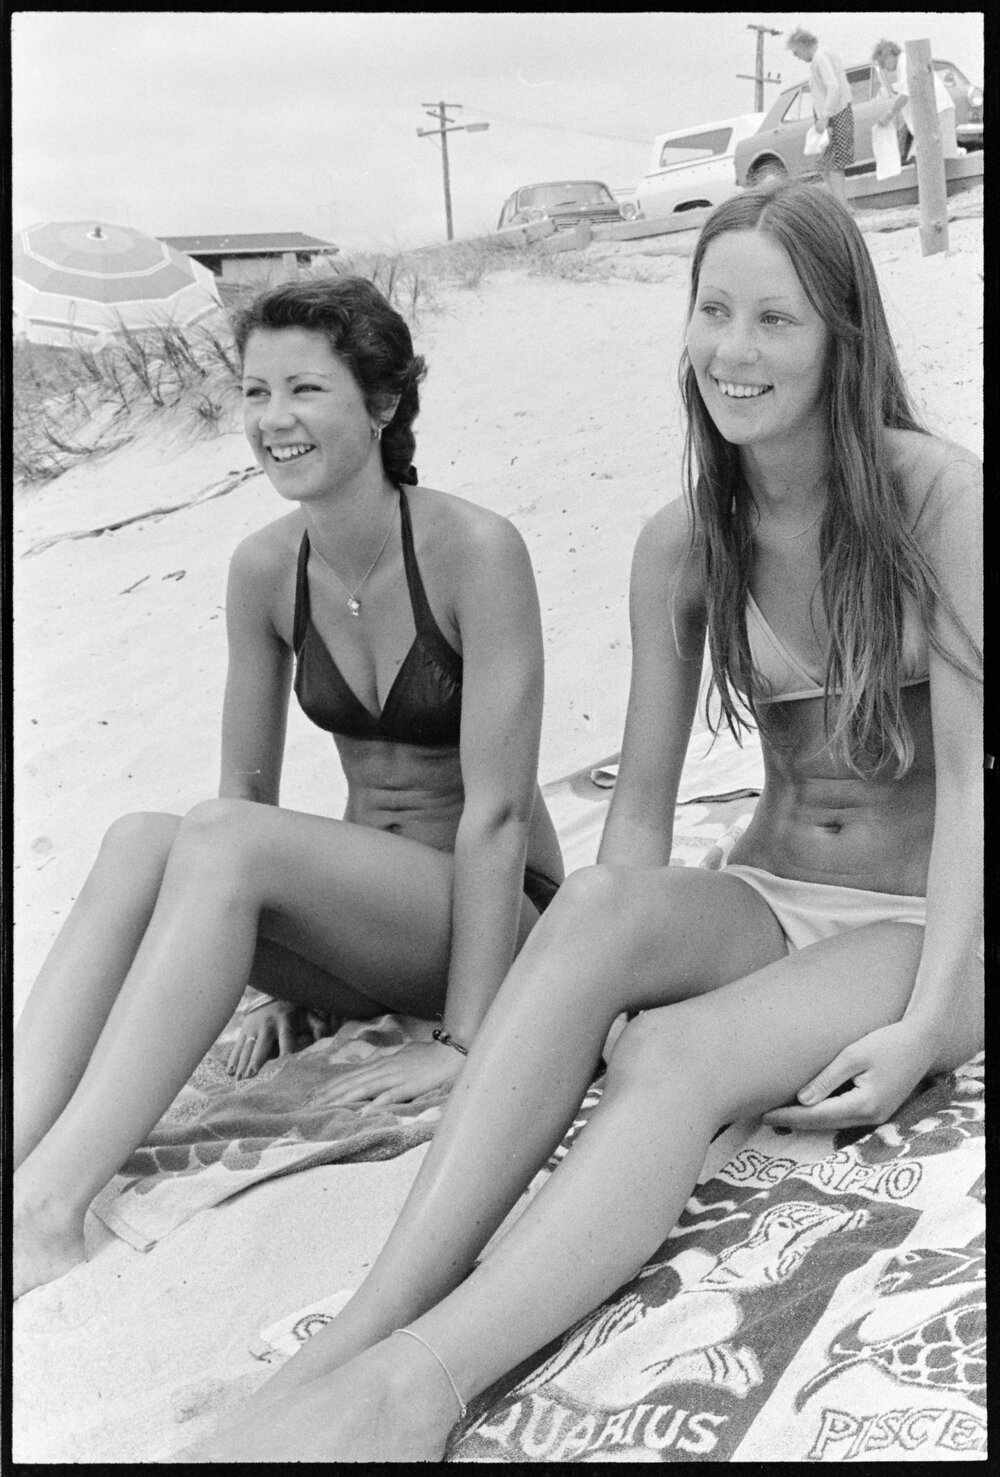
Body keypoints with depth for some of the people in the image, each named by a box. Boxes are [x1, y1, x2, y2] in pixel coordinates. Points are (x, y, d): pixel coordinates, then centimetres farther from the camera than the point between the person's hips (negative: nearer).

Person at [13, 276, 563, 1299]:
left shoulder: (474, 551, -18)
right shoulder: (264, 569, -1)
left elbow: (497, 808, -20)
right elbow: (249, 785, 6)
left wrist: (461, 1039, -19)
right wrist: (274, 976, 2)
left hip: (495, 915, -5)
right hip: (353, 916, 5)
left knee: (220, 838, -30)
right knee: (138, 840, -24)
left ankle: (46, 1208, -33)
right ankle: (24, 1147, -32)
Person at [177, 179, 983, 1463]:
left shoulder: (933, 494, -11)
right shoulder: (683, 543, 1)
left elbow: (969, 772, -14)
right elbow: (641, 804, 1)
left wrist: (928, 1022, -22)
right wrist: (596, 966, -15)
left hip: (922, 926, -3)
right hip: (766, 900, 3)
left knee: (670, 1053, -34)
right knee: (593, 904, -33)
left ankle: (415, 1380, -45)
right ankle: (361, 1334, -41)